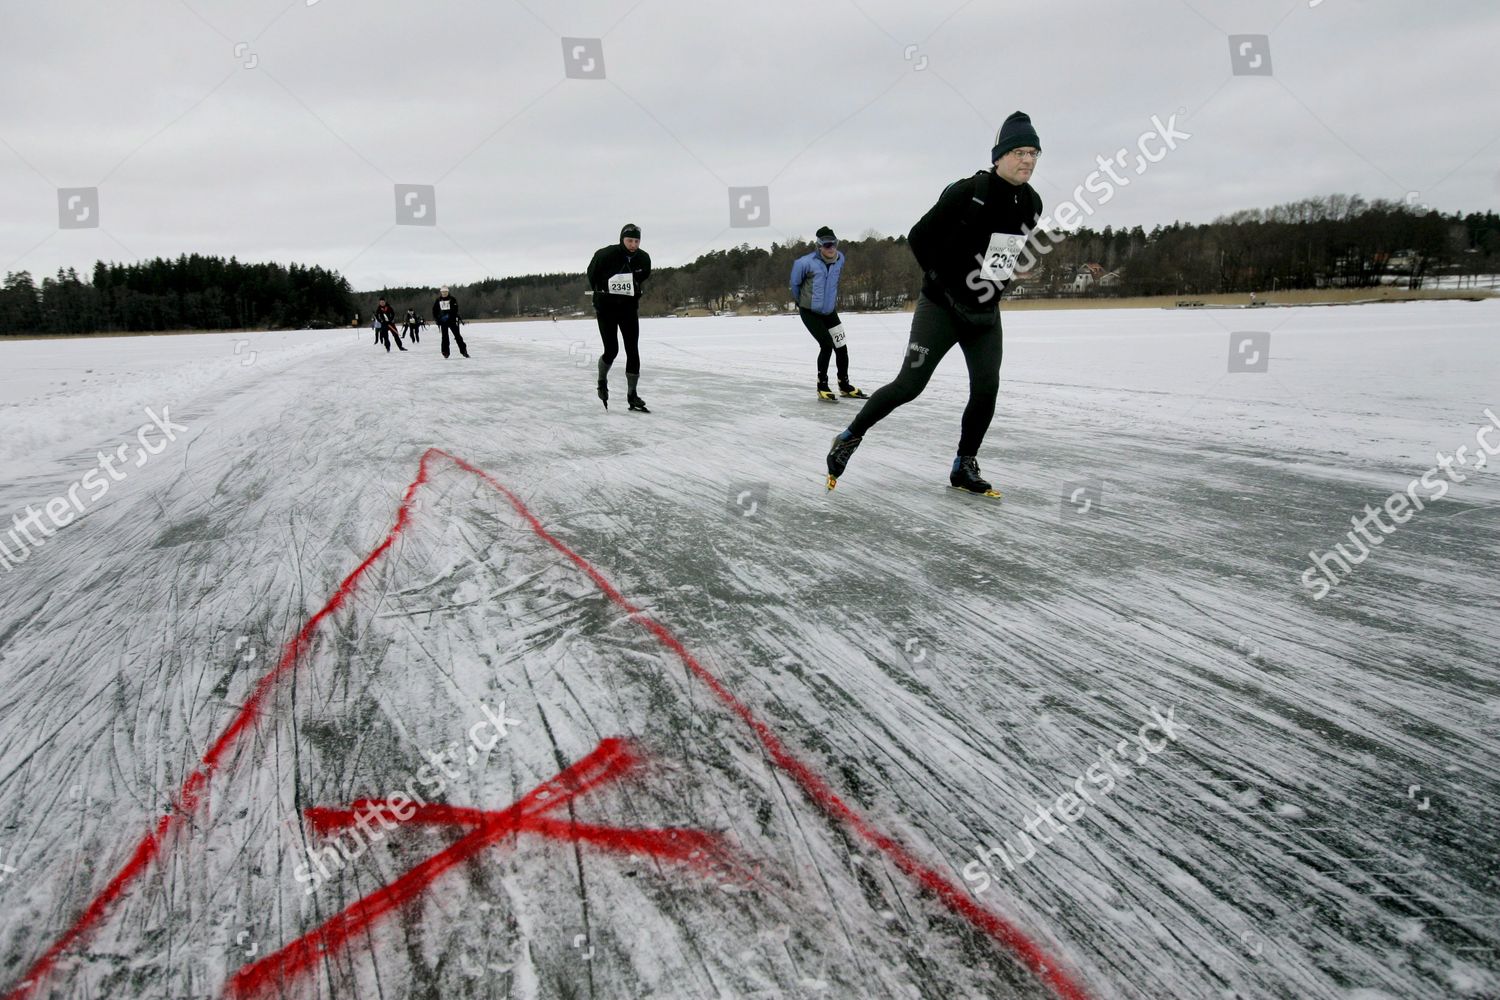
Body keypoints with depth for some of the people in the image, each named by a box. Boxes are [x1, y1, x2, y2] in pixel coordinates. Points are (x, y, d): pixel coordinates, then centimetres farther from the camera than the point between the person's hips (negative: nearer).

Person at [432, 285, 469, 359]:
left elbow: (455, 309, -10)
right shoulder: (438, 300, 8)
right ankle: (445, 352, 11)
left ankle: (463, 350, -2)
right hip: (443, 321, 2)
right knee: (445, 337, 3)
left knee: (457, 335, -5)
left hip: (452, 320, -2)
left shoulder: (452, 299, -1)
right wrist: (436, 318, 2)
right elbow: (434, 310, 14)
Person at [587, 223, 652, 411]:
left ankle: (632, 394, 5)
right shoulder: (605, 255, -18)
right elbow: (592, 274, 1)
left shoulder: (643, 259, -7)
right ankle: (602, 381, 22)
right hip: (606, 308, -3)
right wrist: (601, 294, 8)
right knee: (611, 350, -8)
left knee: (633, 351, -3)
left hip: (629, 309, 3)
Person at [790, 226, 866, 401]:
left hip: (830, 311, 5)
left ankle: (844, 385, 23)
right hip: (809, 312, -5)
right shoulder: (808, 262, -22)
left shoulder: (840, 259, -6)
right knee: (827, 345, -15)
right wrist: (799, 300, 8)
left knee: (841, 347, 5)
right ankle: (822, 387, -1)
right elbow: (795, 282, -5)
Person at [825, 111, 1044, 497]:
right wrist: (944, 281, -10)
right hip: (941, 306, -6)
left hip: (985, 313, 6)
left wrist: (993, 286, 12)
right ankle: (850, 438, 9)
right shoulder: (967, 192, -19)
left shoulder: (1031, 204, 1)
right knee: (910, 384, -9)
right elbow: (918, 237, -12)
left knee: (986, 389, -1)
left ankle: (964, 467, 13)